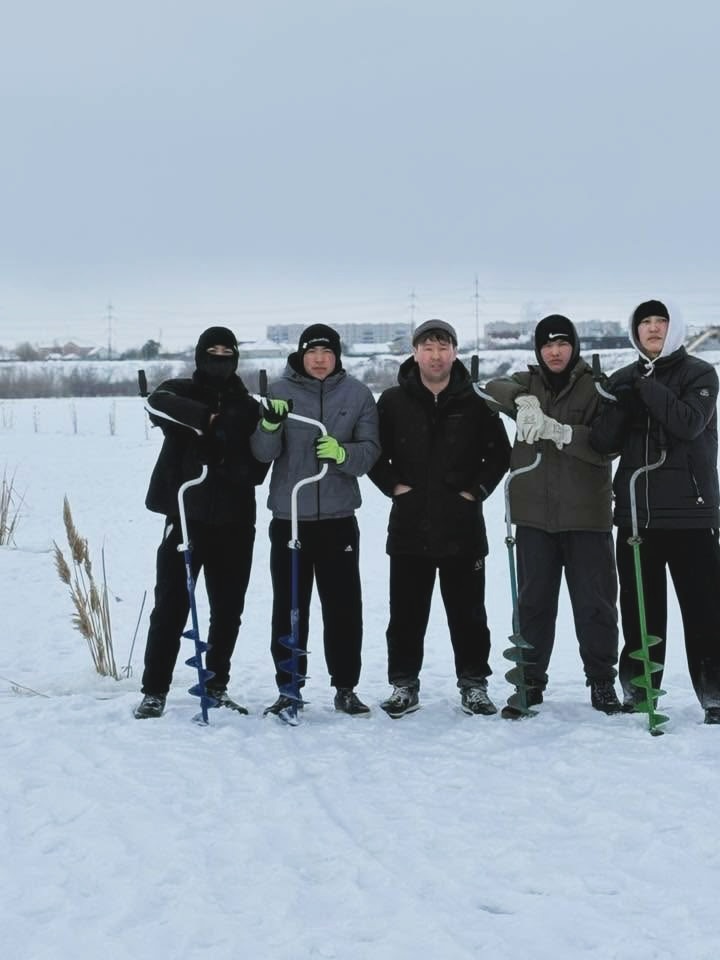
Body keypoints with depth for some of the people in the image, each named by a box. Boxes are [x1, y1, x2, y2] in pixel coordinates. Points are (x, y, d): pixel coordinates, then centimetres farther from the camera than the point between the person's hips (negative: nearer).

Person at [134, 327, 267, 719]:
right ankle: (154, 690, 7)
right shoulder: (182, 391, 6)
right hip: (186, 517, -2)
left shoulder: (248, 408, 10)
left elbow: (257, 469, 2)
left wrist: (226, 462, -18)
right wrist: (209, 418, -29)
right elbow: (157, 402, -20)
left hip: (234, 523, 2)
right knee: (170, 606, -1)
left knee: (228, 610, 8)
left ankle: (217, 686, 21)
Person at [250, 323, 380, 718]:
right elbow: (263, 453, -3)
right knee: (289, 606, 5)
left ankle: (346, 688, 15)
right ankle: (289, 688, 15)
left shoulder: (357, 394, 3)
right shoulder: (280, 391, 2)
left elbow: (370, 450, 0)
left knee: (343, 605, 4)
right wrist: (270, 424, -24)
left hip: (338, 517, 0)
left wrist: (342, 453, -21)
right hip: (288, 516, 0)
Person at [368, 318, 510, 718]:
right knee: (406, 613, 6)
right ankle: (404, 684, 17)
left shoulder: (475, 403, 1)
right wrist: (392, 484, -2)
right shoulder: (393, 402, 2)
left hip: (462, 527, 0)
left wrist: (478, 489, 0)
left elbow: (500, 452, 9)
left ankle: (473, 684, 18)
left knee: (468, 613, 7)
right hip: (409, 527, 0)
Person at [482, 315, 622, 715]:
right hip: (535, 513, 3)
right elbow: (494, 389, -10)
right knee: (534, 600, 8)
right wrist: (523, 401, -29)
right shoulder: (528, 382, 10)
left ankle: (602, 682, 17)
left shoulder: (596, 386, -1)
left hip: (587, 514, -2)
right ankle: (530, 682, 17)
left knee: (595, 601, 4)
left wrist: (562, 432, -25)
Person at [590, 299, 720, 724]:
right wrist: (620, 407, -14)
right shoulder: (622, 380, 12)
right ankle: (637, 689, 16)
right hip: (636, 513, 4)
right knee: (640, 609, 8)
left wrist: (648, 388, -18)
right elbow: (604, 443, 4)